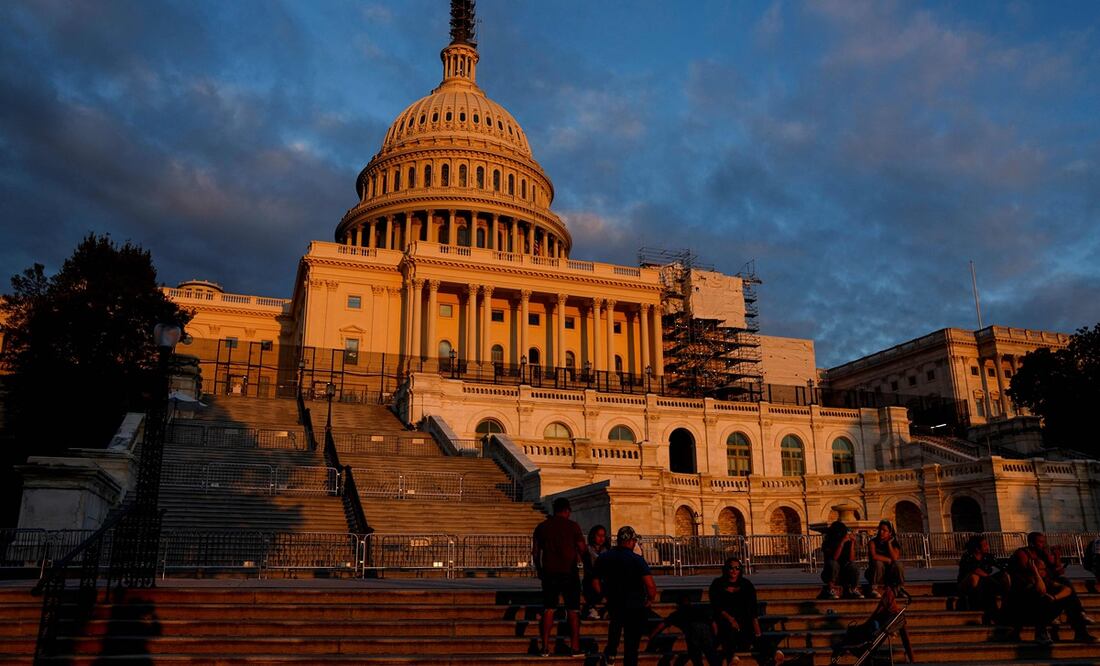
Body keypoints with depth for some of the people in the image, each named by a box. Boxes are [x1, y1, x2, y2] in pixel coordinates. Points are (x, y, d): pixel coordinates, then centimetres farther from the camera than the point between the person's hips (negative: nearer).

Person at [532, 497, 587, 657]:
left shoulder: (541, 527, 5)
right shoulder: (573, 526, -4)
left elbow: (535, 552, 7)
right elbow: (582, 550, -6)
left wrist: (539, 570, 18)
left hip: (549, 572, 3)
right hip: (569, 572, -3)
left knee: (548, 609, 7)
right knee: (573, 610, 6)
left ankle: (545, 647, 5)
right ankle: (575, 646, 5)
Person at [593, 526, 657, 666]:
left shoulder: (603, 558, -5)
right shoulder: (637, 560, -18)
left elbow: (595, 583, 1)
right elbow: (651, 585, -26)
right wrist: (651, 599, -6)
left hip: (613, 605, 4)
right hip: (636, 607, -4)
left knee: (616, 623, 36)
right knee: (631, 644, 9)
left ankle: (610, 654, 28)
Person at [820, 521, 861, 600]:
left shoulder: (847, 542, -1)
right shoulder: (827, 543, -10)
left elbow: (851, 560, -15)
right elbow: (834, 558, -28)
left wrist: (852, 542, -17)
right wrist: (842, 542, -30)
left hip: (844, 575, 2)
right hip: (830, 575, -2)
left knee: (854, 567, -29)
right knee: (832, 564, -34)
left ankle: (853, 590, -5)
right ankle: (830, 590, -22)